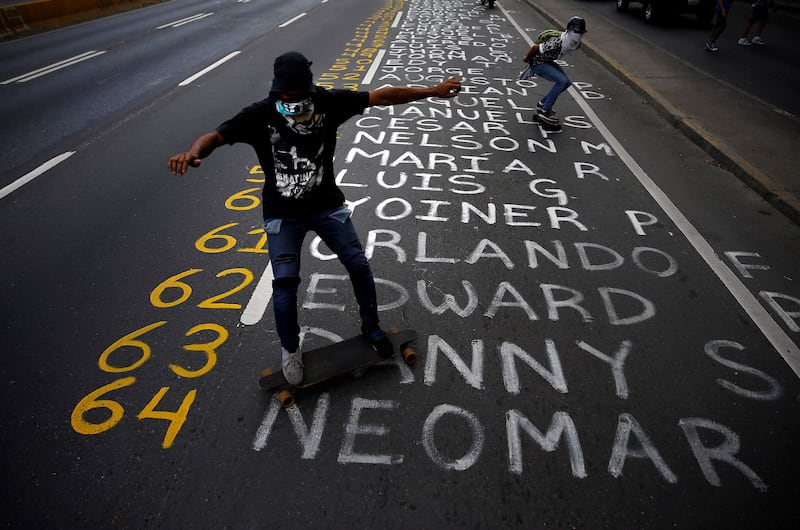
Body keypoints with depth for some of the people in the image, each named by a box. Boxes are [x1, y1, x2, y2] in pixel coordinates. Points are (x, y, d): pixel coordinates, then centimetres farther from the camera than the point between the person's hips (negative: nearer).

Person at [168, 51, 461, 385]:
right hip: (283, 216, -2)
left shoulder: (329, 102, -11)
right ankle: (289, 349, 19)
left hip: (327, 206, 2)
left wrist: (432, 91, -9)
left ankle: (370, 328, 28)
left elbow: (381, 96, -9)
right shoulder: (259, 115, -15)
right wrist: (193, 153, -47)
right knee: (285, 281, -8)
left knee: (359, 266, 2)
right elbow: (216, 136, -24)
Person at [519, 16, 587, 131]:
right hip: (537, 63, -9)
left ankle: (542, 104, 20)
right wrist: (526, 58, -3)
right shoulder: (556, 43, -34)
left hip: (547, 61, 9)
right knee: (562, 81, -20)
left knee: (566, 83, 8)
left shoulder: (576, 45, -8)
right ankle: (544, 113, -12)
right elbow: (535, 47, -22)